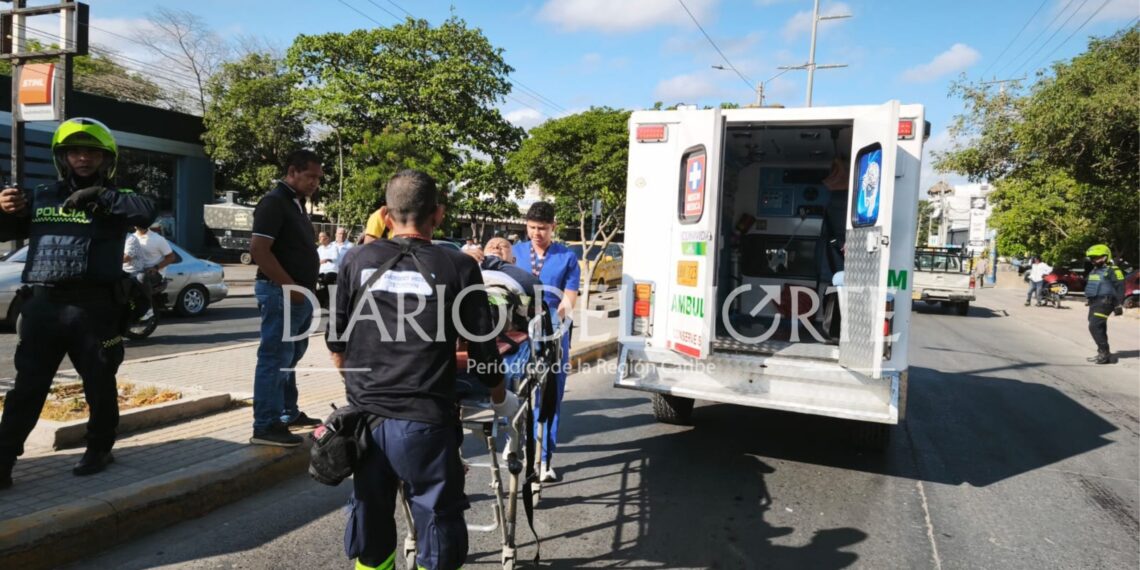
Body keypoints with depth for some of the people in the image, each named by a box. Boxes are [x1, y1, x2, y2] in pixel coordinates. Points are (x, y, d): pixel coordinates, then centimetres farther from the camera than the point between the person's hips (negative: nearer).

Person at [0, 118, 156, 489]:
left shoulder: (114, 199, 3)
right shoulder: (41, 197, 14)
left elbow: (147, 212, -17)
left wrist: (100, 195, -27)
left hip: (94, 307, -2)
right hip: (42, 304, 3)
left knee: (100, 385, 9)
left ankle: (99, 449, 26)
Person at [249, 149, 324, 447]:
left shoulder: (296, 203, 16)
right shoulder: (274, 202, -13)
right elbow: (258, 249, -22)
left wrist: (305, 289, 15)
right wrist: (291, 287, -21)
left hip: (299, 294, 10)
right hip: (282, 293, -10)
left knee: (290, 357, 17)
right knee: (276, 358, -6)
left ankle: (288, 413, 28)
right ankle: (266, 426, -1)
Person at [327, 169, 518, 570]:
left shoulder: (357, 261, 1)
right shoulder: (458, 267, -8)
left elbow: (336, 342, 10)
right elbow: (482, 347, -3)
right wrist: (500, 398, 15)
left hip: (365, 417, 4)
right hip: (424, 421, -4)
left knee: (370, 530, 21)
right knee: (439, 534, 11)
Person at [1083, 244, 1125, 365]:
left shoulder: (1112, 270, -8)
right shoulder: (1093, 271, 18)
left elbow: (1120, 288, -11)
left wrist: (1119, 305, -14)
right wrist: (1090, 302, 27)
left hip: (1104, 302, -9)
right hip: (1094, 302, 9)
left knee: (1095, 327, -17)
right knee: (1099, 328, 11)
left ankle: (1105, 353, -12)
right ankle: (1102, 354, 17)